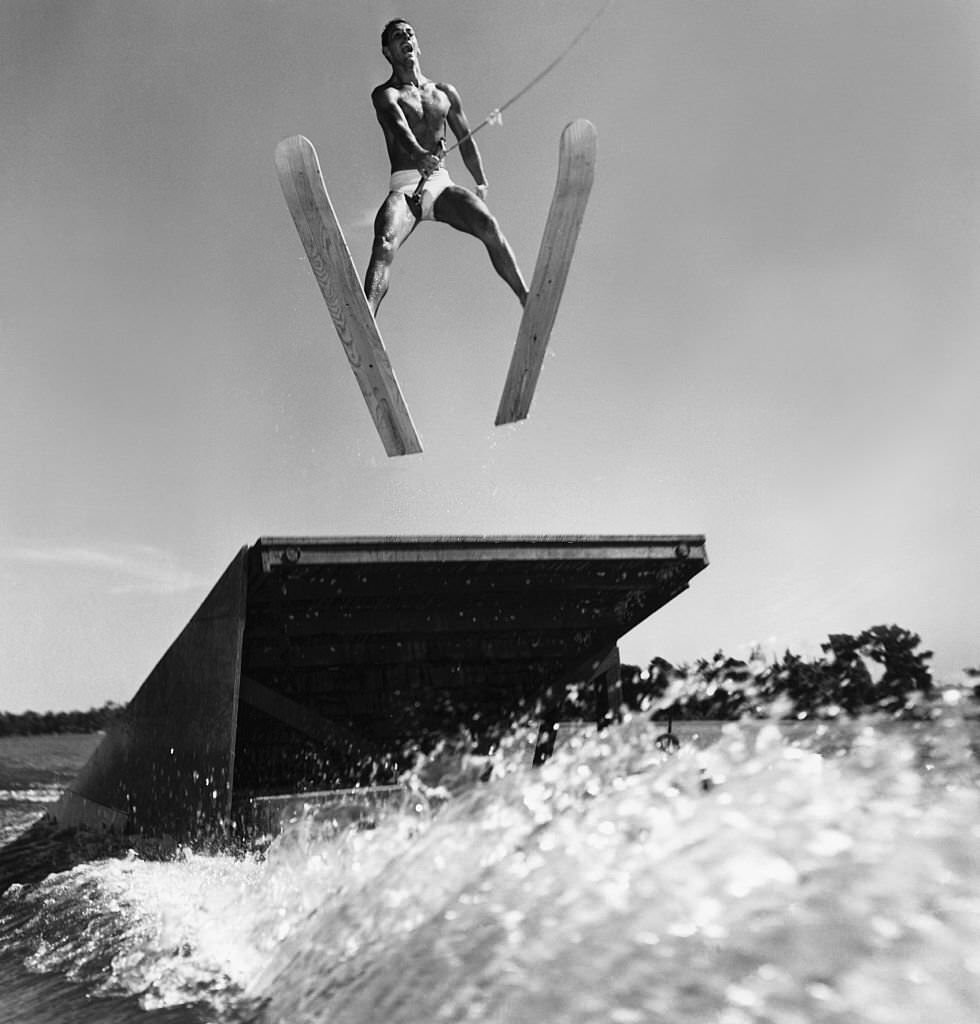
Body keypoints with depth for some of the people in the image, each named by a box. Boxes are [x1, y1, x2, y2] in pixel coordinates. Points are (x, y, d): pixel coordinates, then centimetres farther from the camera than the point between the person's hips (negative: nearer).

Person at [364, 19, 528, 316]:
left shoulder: (445, 93, 22)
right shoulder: (384, 94, 6)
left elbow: (466, 141, 27)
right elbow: (398, 125, -16)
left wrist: (481, 184, 15)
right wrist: (417, 154, -38)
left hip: (441, 184, 3)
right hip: (404, 187, -3)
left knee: (488, 225, -25)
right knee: (384, 244, -31)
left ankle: (528, 301, -27)